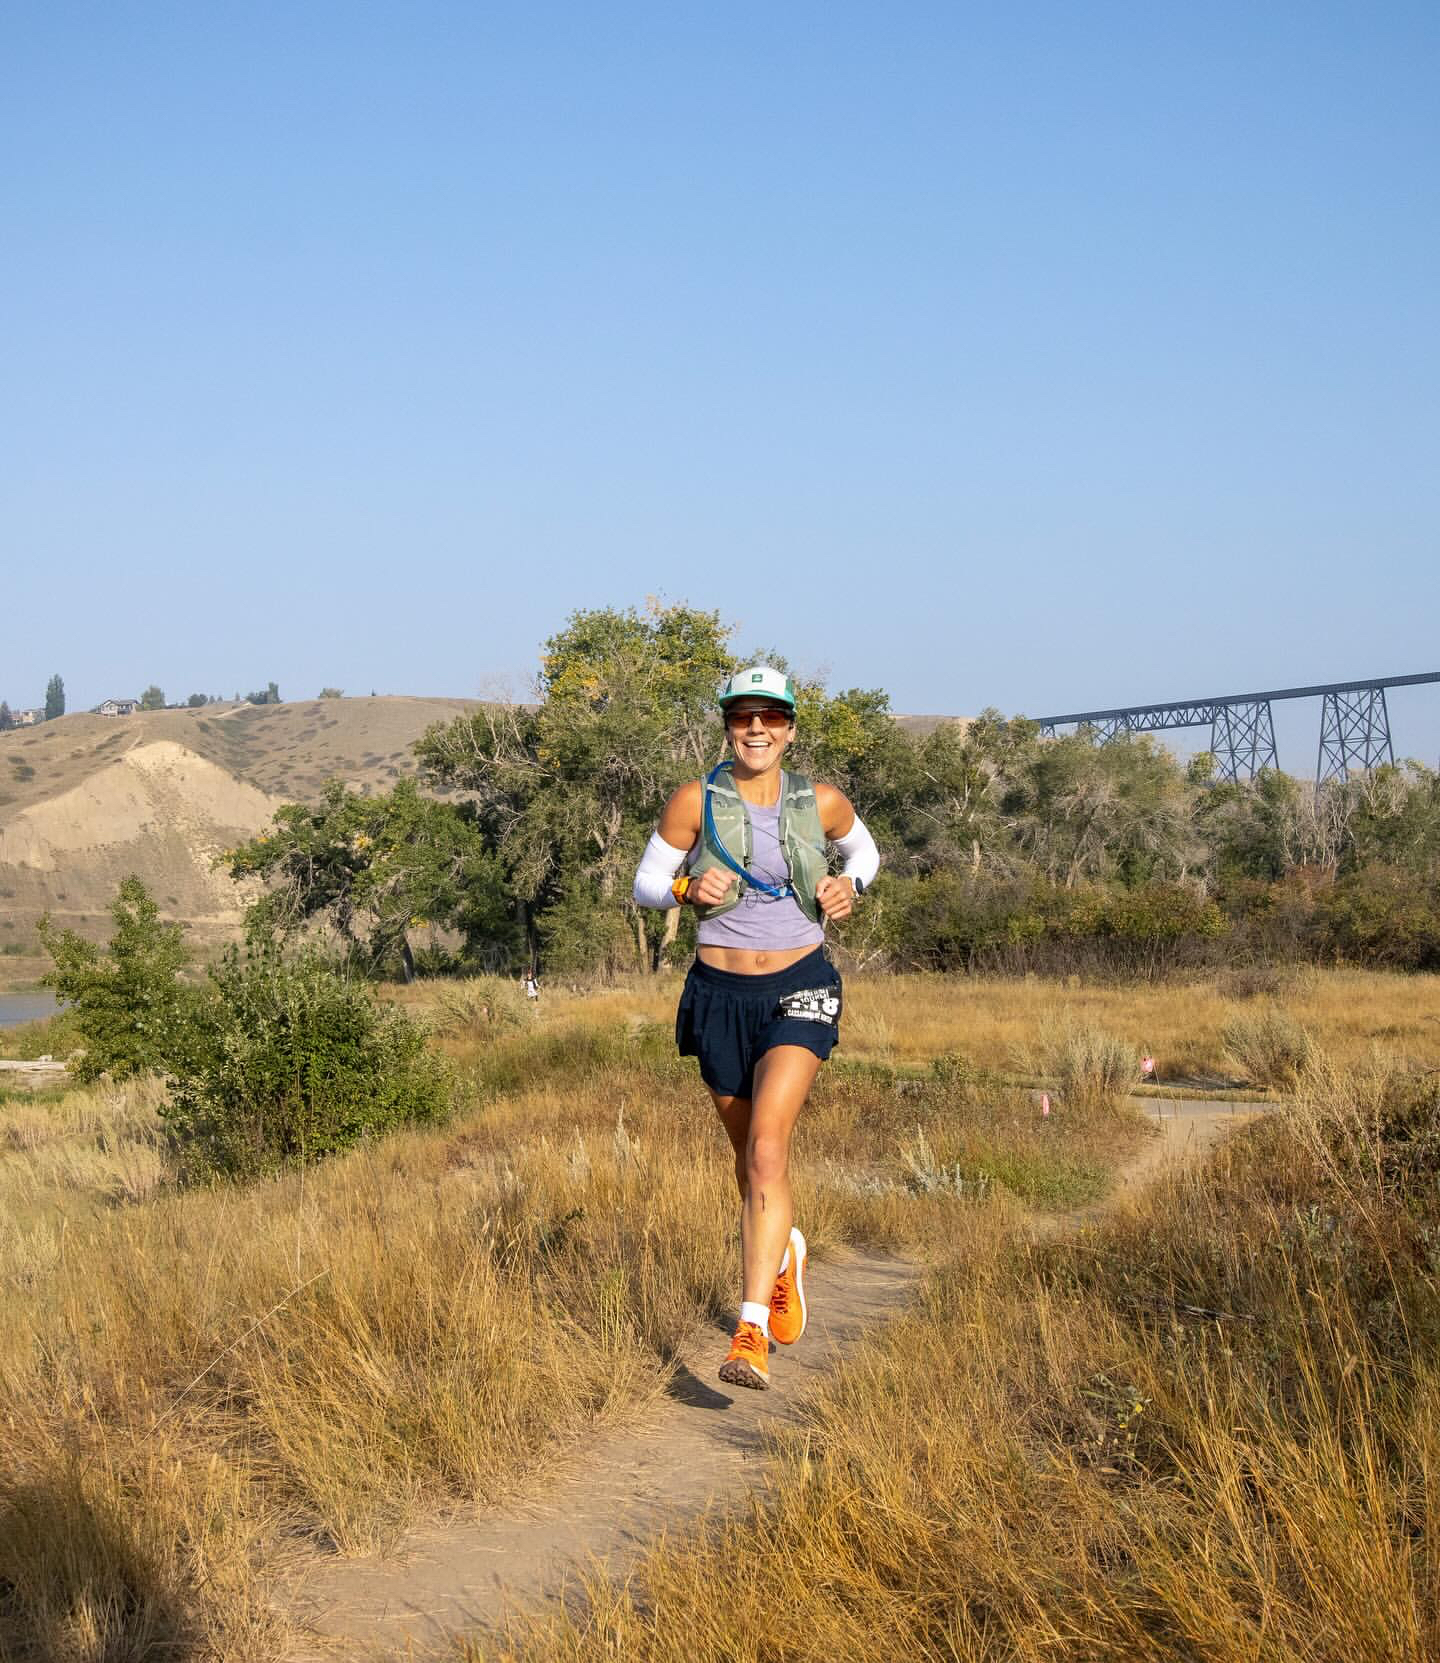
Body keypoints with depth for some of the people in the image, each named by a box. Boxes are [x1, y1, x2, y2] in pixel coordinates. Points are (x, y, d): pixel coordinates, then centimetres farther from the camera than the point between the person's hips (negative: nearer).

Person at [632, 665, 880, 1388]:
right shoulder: (696, 801, -5)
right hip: (720, 993, 2)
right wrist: (688, 888, -18)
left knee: (766, 1151, -19)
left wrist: (848, 885, -2)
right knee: (752, 1157, 16)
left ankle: (752, 1331, -21)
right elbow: (645, 884, 3)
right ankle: (784, 1253, 48)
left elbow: (863, 850, 20)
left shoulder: (821, 804, -1)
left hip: (800, 987, -2)